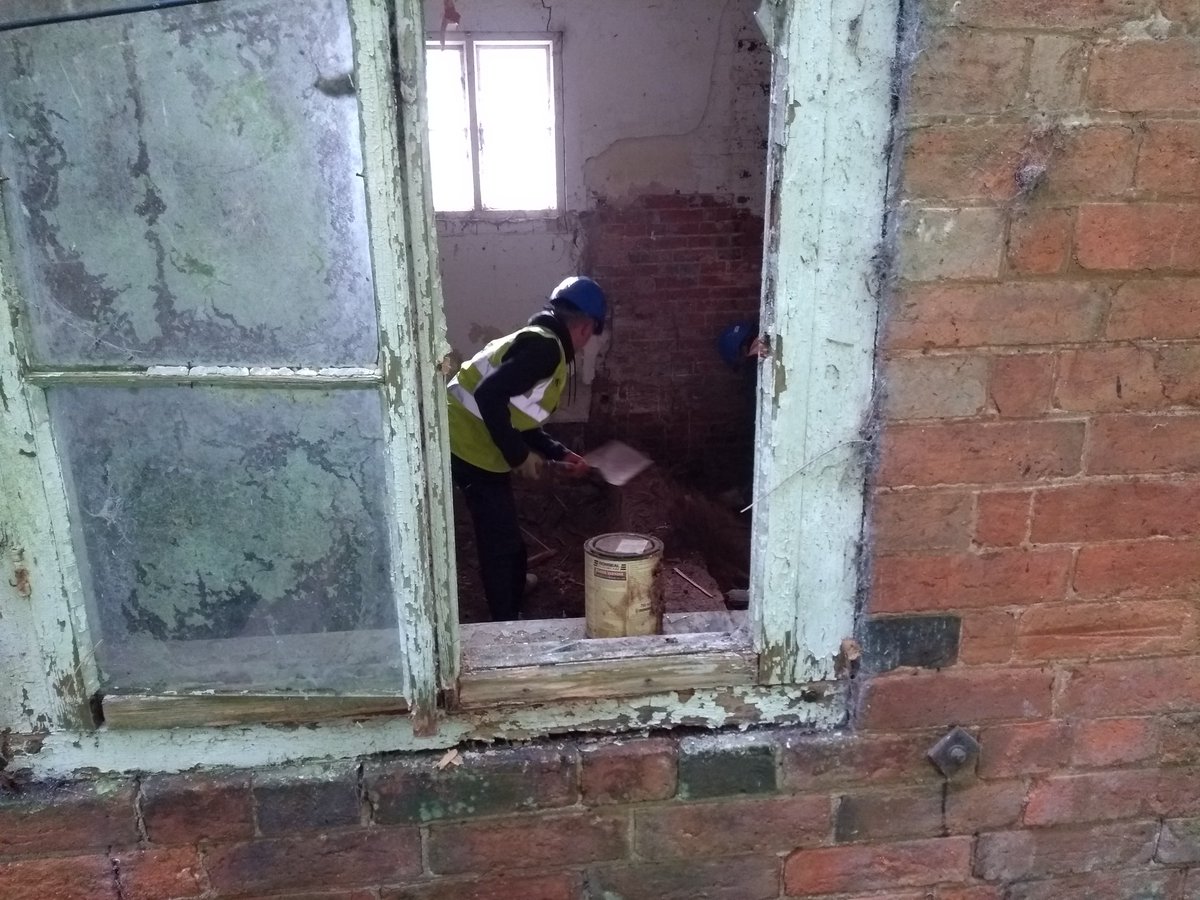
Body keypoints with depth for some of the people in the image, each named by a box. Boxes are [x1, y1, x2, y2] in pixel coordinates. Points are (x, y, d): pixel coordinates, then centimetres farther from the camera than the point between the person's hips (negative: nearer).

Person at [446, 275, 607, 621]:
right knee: (502, 544, -1)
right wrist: (519, 455, -19)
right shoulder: (546, 347, -16)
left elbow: (520, 418, 22)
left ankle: (511, 619, 31)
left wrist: (560, 454, 24)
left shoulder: (538, 343, 16)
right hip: (472, 447, -10)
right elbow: (489, 395, -27)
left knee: (503, 541, 18)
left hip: (471, 445, 10)